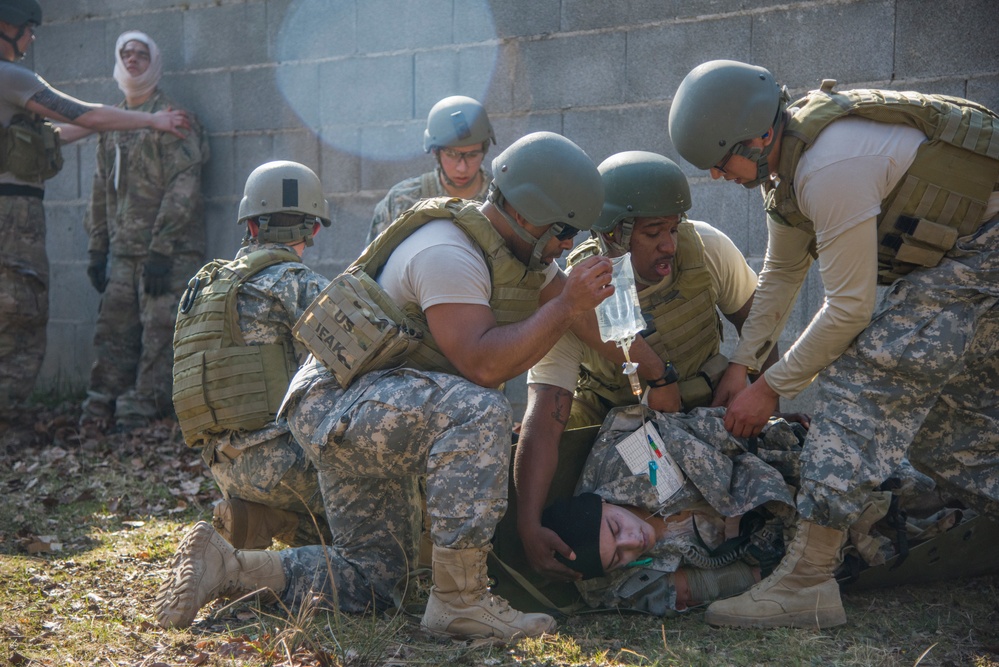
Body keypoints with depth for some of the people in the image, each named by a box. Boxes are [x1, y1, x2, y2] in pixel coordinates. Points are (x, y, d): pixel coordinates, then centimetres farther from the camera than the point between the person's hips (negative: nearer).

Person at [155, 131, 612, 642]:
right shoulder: (447, 254, -21)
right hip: (337, 403, -10)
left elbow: (592, 330, 16)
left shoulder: (519, 254, 9)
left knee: (371, 580, 11)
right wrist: (566, 306, -27)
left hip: (372, 414, 10)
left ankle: (224, 566, 12)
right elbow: (481, 365, -31)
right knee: (477, 411, -34)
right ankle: (458, 600, -30)